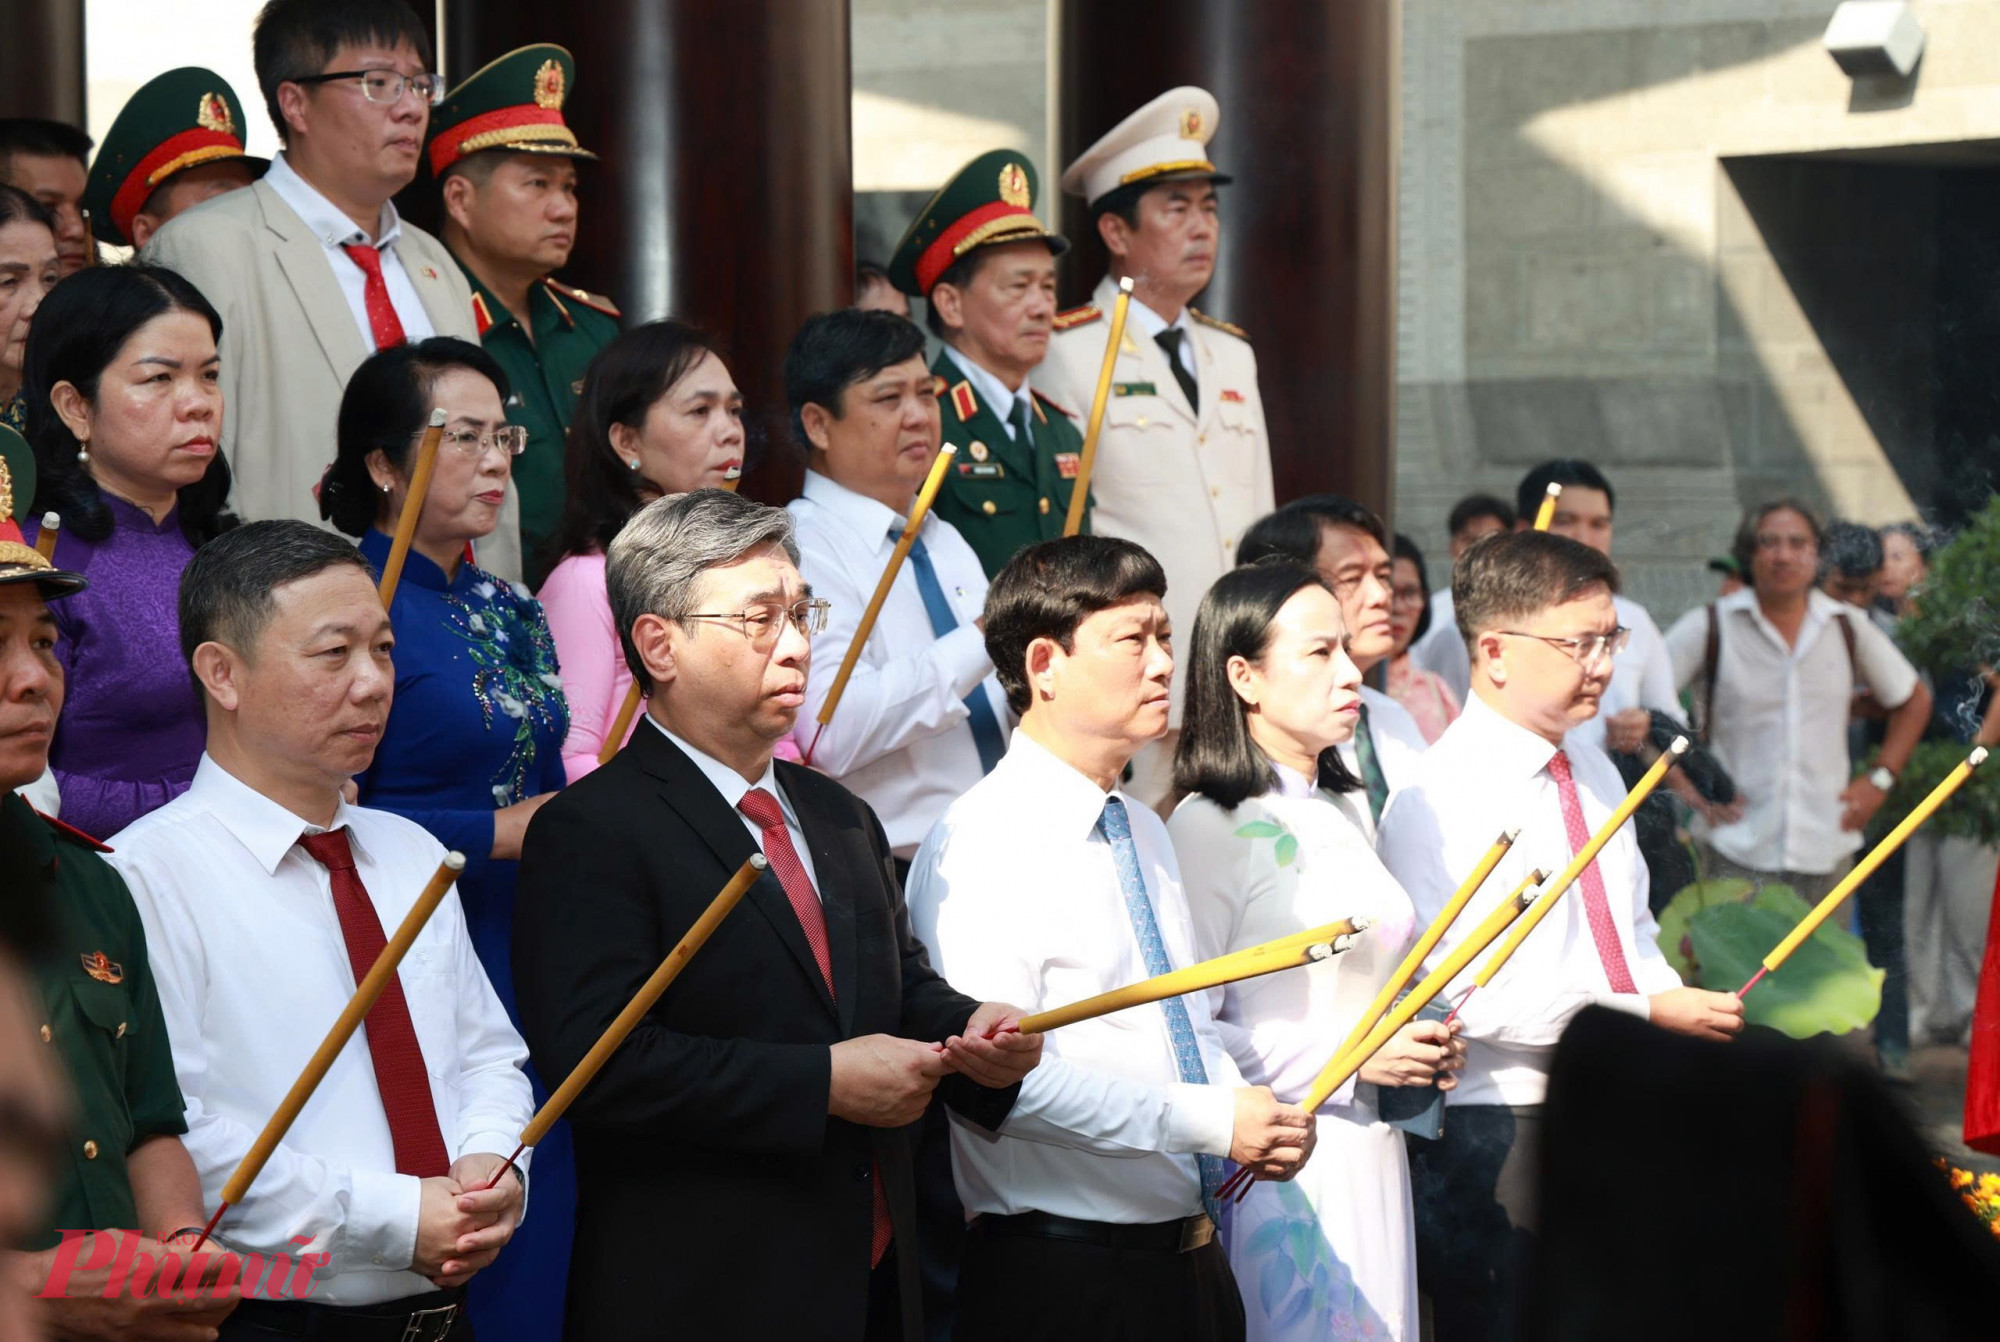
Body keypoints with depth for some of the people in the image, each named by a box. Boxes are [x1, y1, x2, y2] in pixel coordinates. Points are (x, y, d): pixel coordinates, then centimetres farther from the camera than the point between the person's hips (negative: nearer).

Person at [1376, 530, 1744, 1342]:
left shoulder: (1595, 775, 14)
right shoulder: (1436, 799, -14)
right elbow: (1459, 994, -20)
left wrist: (1691, 1016, 1)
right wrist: (1649, 1013, -18)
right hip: (1498, 1131, -8)